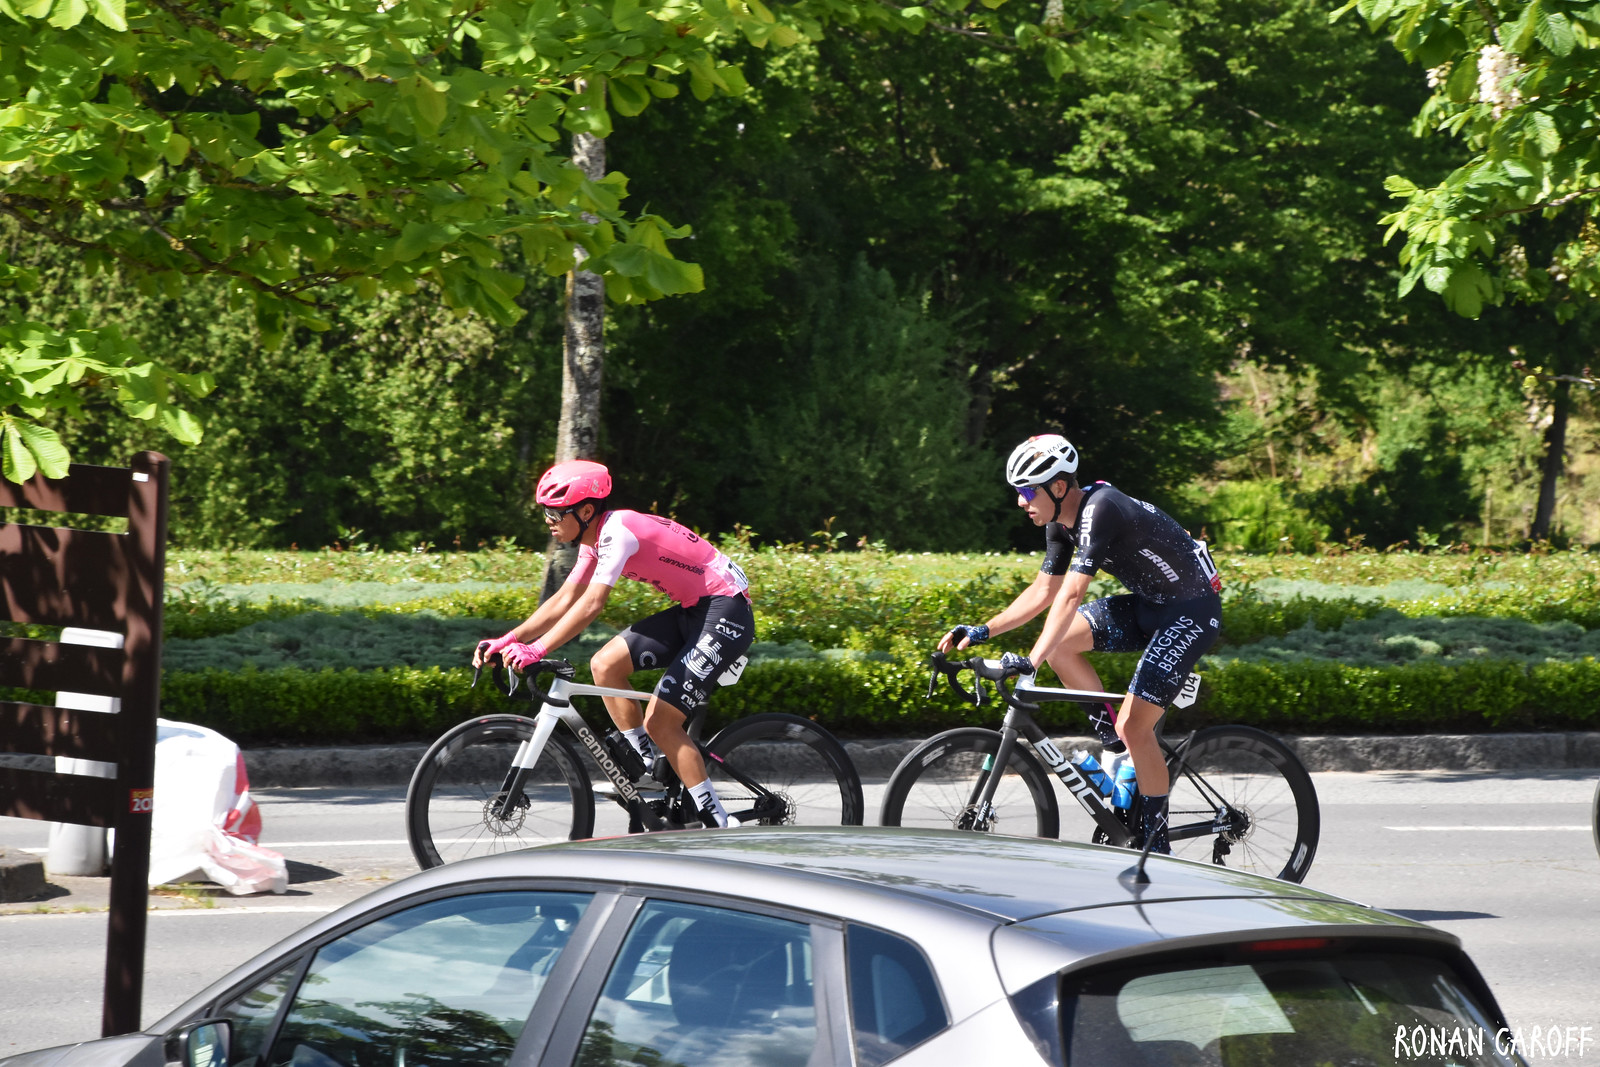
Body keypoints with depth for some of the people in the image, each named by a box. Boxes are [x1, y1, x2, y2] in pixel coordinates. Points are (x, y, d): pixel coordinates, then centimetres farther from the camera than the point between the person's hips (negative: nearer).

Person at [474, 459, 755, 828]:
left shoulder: (618, 531, -21)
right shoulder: (595, 538, 8)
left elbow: (591, 604, -31)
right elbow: (564, 601, 10)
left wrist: (536, 650, -36)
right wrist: (507, 641, 0)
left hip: (726, 610, -10)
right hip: (694, 610, 10)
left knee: (659, 721, -12)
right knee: (605, 666, 2)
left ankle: (719, 826, -7)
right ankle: (647, 767, 11)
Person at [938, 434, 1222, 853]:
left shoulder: (1099, 509, -27)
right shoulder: (1062, 522, 1)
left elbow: (1070, 595, -35)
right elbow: (1044, 591, 8)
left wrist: (1031, 662, -41)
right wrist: (983, 631, -1)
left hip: (1192, 610, -9)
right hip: (1148, 603, 9)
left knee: (1133, 725, -14)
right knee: (1059, 639, -5)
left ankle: (1156, 845, -2)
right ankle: (1117, 745, 8)